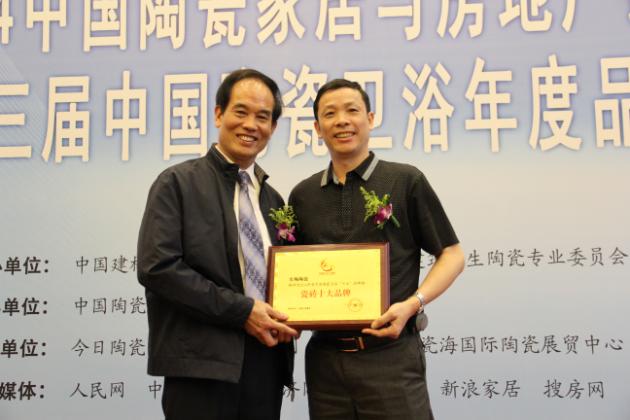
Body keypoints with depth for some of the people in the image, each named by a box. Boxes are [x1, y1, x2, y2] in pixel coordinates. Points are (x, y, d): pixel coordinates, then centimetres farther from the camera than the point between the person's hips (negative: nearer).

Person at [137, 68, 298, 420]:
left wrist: (286, 319, -1)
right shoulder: (178, 183, -1)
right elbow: (156, 267, -12)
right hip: (203, 363, -5)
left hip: (266, 364, 6)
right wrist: (241, 310, -14)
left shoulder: (273, 199, 16)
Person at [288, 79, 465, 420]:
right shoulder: (302, 196, 10)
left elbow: (452, 255, 2)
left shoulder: (406, 181, 0)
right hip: (324, 357, 4)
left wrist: (412, 304, -12)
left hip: (390, 353, -3)